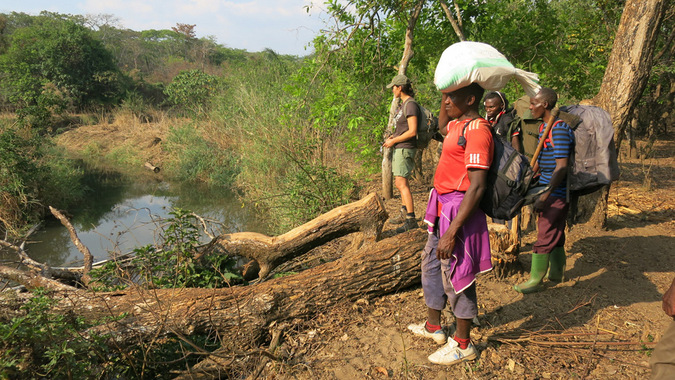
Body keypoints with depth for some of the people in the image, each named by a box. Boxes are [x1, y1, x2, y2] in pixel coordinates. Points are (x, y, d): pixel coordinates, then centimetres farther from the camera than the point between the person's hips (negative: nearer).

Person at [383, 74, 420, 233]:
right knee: (400, 182, 17)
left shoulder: (411, 105, -16)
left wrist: (393, 141, -15)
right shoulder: (404, 104, 14)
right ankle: (404, 214, 29)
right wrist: (393, 136, 10)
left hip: (405, 148, -10)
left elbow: (412, 131, -21)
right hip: (399, 148, 10)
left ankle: (411, 220, -12)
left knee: (401, 184, -13)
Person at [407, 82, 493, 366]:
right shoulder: (458, 124, 8)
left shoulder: (477, 130, -20)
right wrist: (447, 92, 18)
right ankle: (433, 327, 39)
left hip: (460, 211, -10)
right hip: (443, 207, 10)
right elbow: (442, 124, 35)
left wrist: (452, 231, -27)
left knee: (455, 274, 2)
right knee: (431, 265, 21)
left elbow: (477, 187, -26)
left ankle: (463, 345, 20)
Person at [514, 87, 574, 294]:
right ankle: (556, 272, 31)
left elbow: (561, 167, -24)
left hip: (557, 192, -9)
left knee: (545, 236, -2)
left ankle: (535, 280, 7)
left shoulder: (559, 129, -20)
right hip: (550, 190, 9)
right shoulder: (543, 128, 10)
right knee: (555, 234, 18)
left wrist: (545, 195, -26)